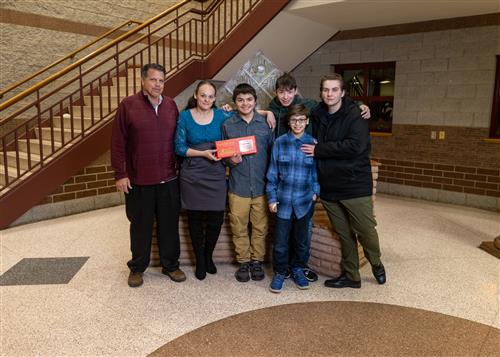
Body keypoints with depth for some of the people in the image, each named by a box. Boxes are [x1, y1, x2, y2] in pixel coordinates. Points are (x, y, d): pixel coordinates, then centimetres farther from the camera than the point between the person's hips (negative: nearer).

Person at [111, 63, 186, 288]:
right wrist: (120, 174, -8)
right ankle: (137, 268, 29)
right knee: (141, 226, 10)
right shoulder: (128, 105, -5)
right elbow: (118, 143, -5)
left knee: (169, 224, 12)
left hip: (168, 179, 3)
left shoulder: (170, 105, 6)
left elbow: (178, 139, 11)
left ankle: (170, 265, 29)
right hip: (139, 180, -3)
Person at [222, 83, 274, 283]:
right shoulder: (228, 125, 3)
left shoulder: (266, 123, 3)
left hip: (262, 186, 0)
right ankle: (243, 262, 26)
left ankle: (257, 261, 28)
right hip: (238, 186, 0)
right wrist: (230, 160, -13)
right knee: (239, 228, 8)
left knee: (260, 227, 9)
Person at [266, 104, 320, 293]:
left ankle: (298, 269, 35)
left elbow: (317, 171, 7)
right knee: (280, 240, 6)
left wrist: (316, 191, -2)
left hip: (305, 201, 1)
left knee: (302, 239, 14)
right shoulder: (279, 143, -3)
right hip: (283, 200, -1)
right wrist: (271, 198, -2)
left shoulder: (313, 143, -1)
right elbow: (272, 173, 0)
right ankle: (279, 272, 25)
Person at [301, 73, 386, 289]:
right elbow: (312, 146, 14)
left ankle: (376, 263, 33)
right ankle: (350, 275, 29)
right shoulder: (317, 116, 8)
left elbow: (355, 145, -23)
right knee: (344, 234, 14)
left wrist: (319, 150, -17)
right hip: (328, 188, 5)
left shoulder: (355, 115, -8)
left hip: (355, 185, -4)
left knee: (366, 230, 3)